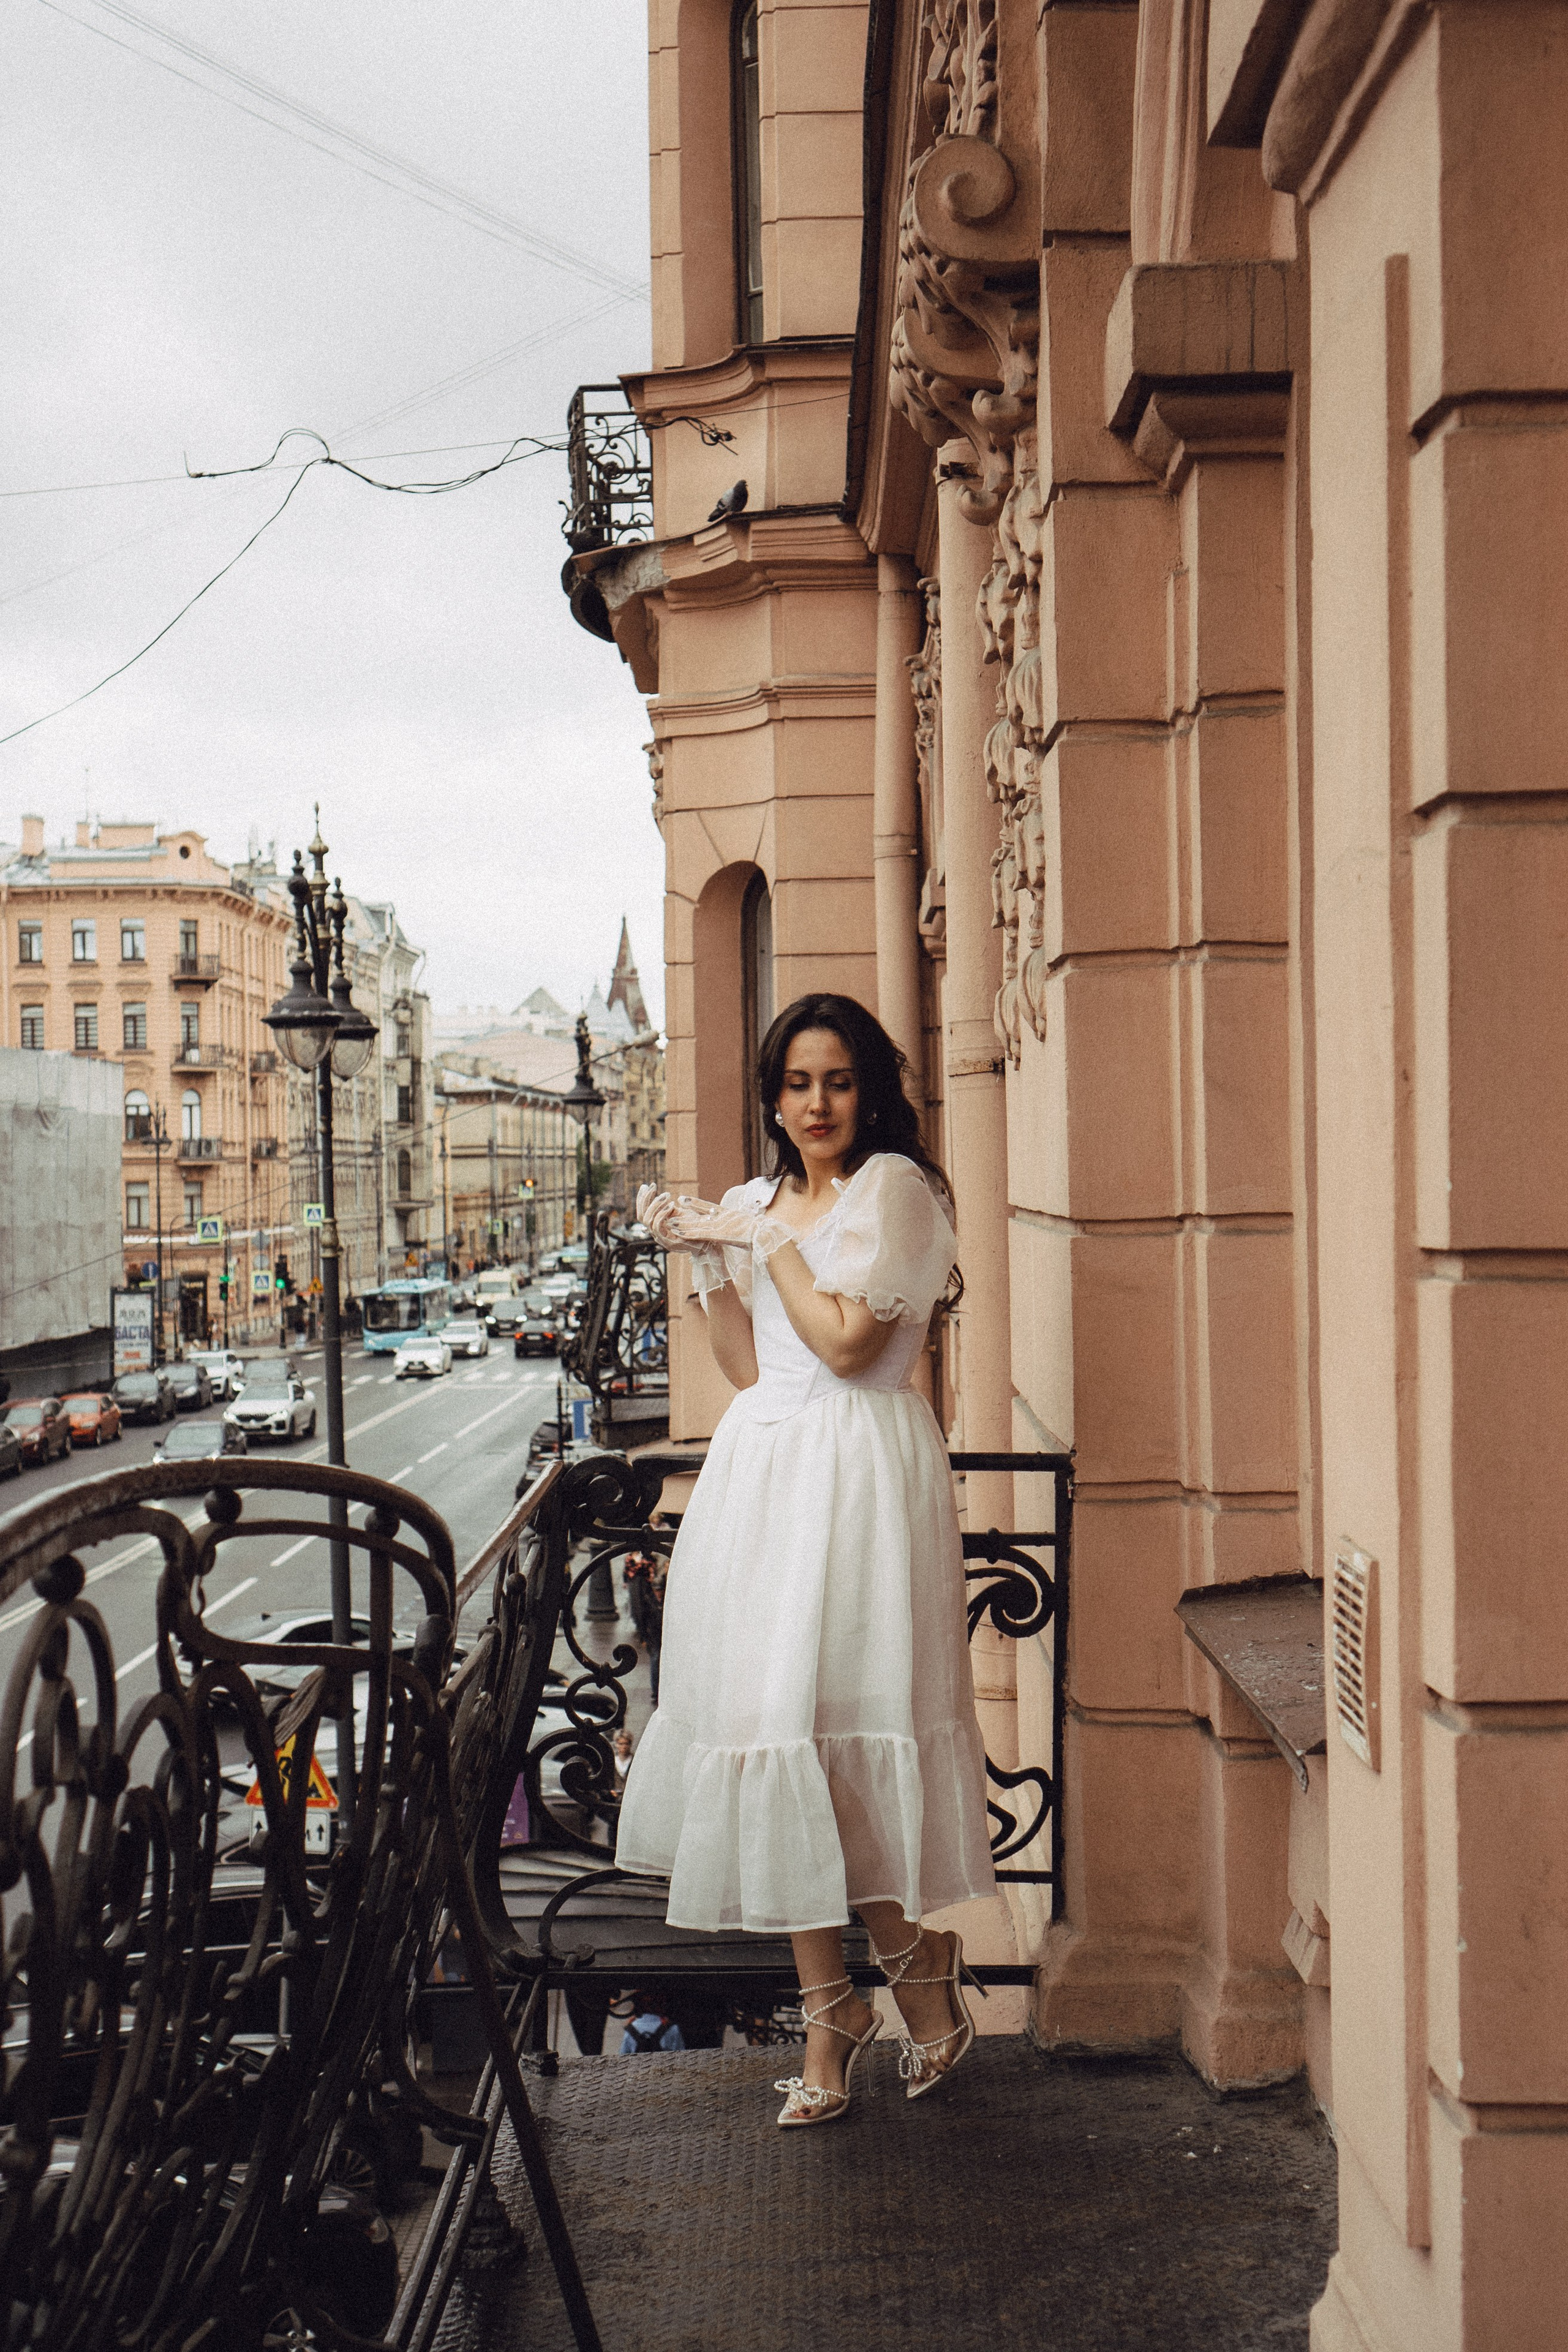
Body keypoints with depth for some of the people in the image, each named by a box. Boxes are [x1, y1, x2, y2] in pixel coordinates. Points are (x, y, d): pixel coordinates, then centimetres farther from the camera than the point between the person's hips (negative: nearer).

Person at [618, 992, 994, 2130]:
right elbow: (747, 1366, 13)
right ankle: (832, 2009, 14)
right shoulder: (752, 1203, 16)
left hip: (857, 1471, -7)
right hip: (761, 1469, 7)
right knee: (771, 1717, 4)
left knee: (822, 1721, -8)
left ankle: (920, 1971, 14)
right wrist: (708, 1262, 4)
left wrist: (766, 1237, -5)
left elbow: (847, 1341, -14)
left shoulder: (893, 1186, -4)